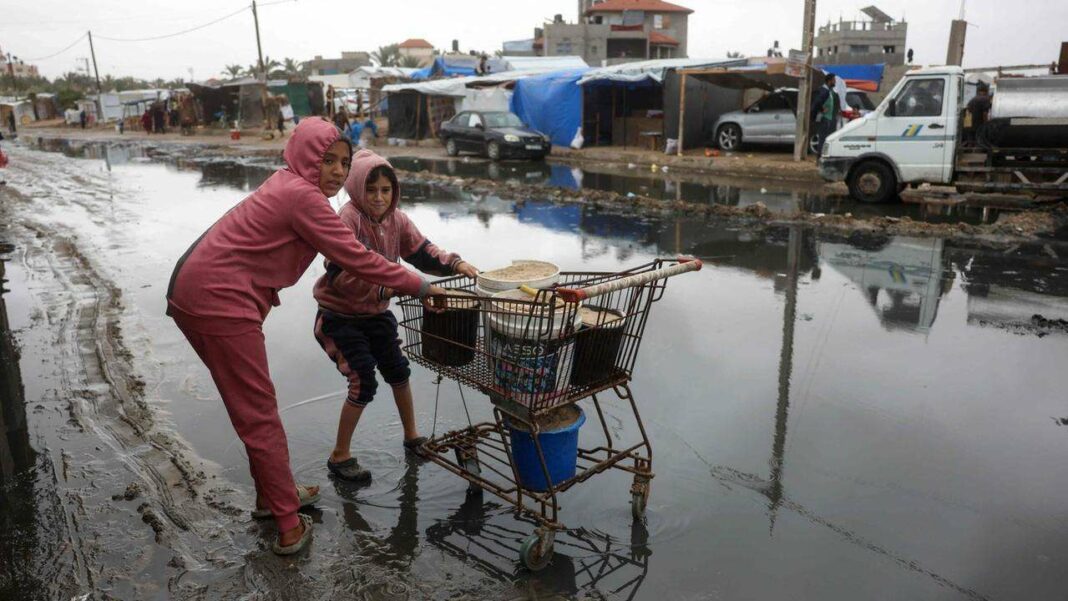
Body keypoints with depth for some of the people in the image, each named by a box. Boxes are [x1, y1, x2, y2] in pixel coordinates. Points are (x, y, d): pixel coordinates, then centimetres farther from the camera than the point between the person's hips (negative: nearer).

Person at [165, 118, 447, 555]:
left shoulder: (287, 185, 16)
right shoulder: (302, 196, -15)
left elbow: (338, 256, 18)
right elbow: (356, 259, -16)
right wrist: (419, 287, -9)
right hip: (219, 302, -10)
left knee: (253, 404, 19)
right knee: (258, 412, -2)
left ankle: (271, 496, 34)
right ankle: (289, 527, 8)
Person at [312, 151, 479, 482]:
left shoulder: (396, 219, -4)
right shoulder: (349, 218, -24)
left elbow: (424, 252, -3)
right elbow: (339, 274, -33)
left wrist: (455, 263, -22)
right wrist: (388, 286, -41)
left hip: (376, 313, 7)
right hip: (340, 317, -7)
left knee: (398, 370, 14)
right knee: (363, 382, -11)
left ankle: (412, 436, 38)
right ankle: (340, 456, 10)